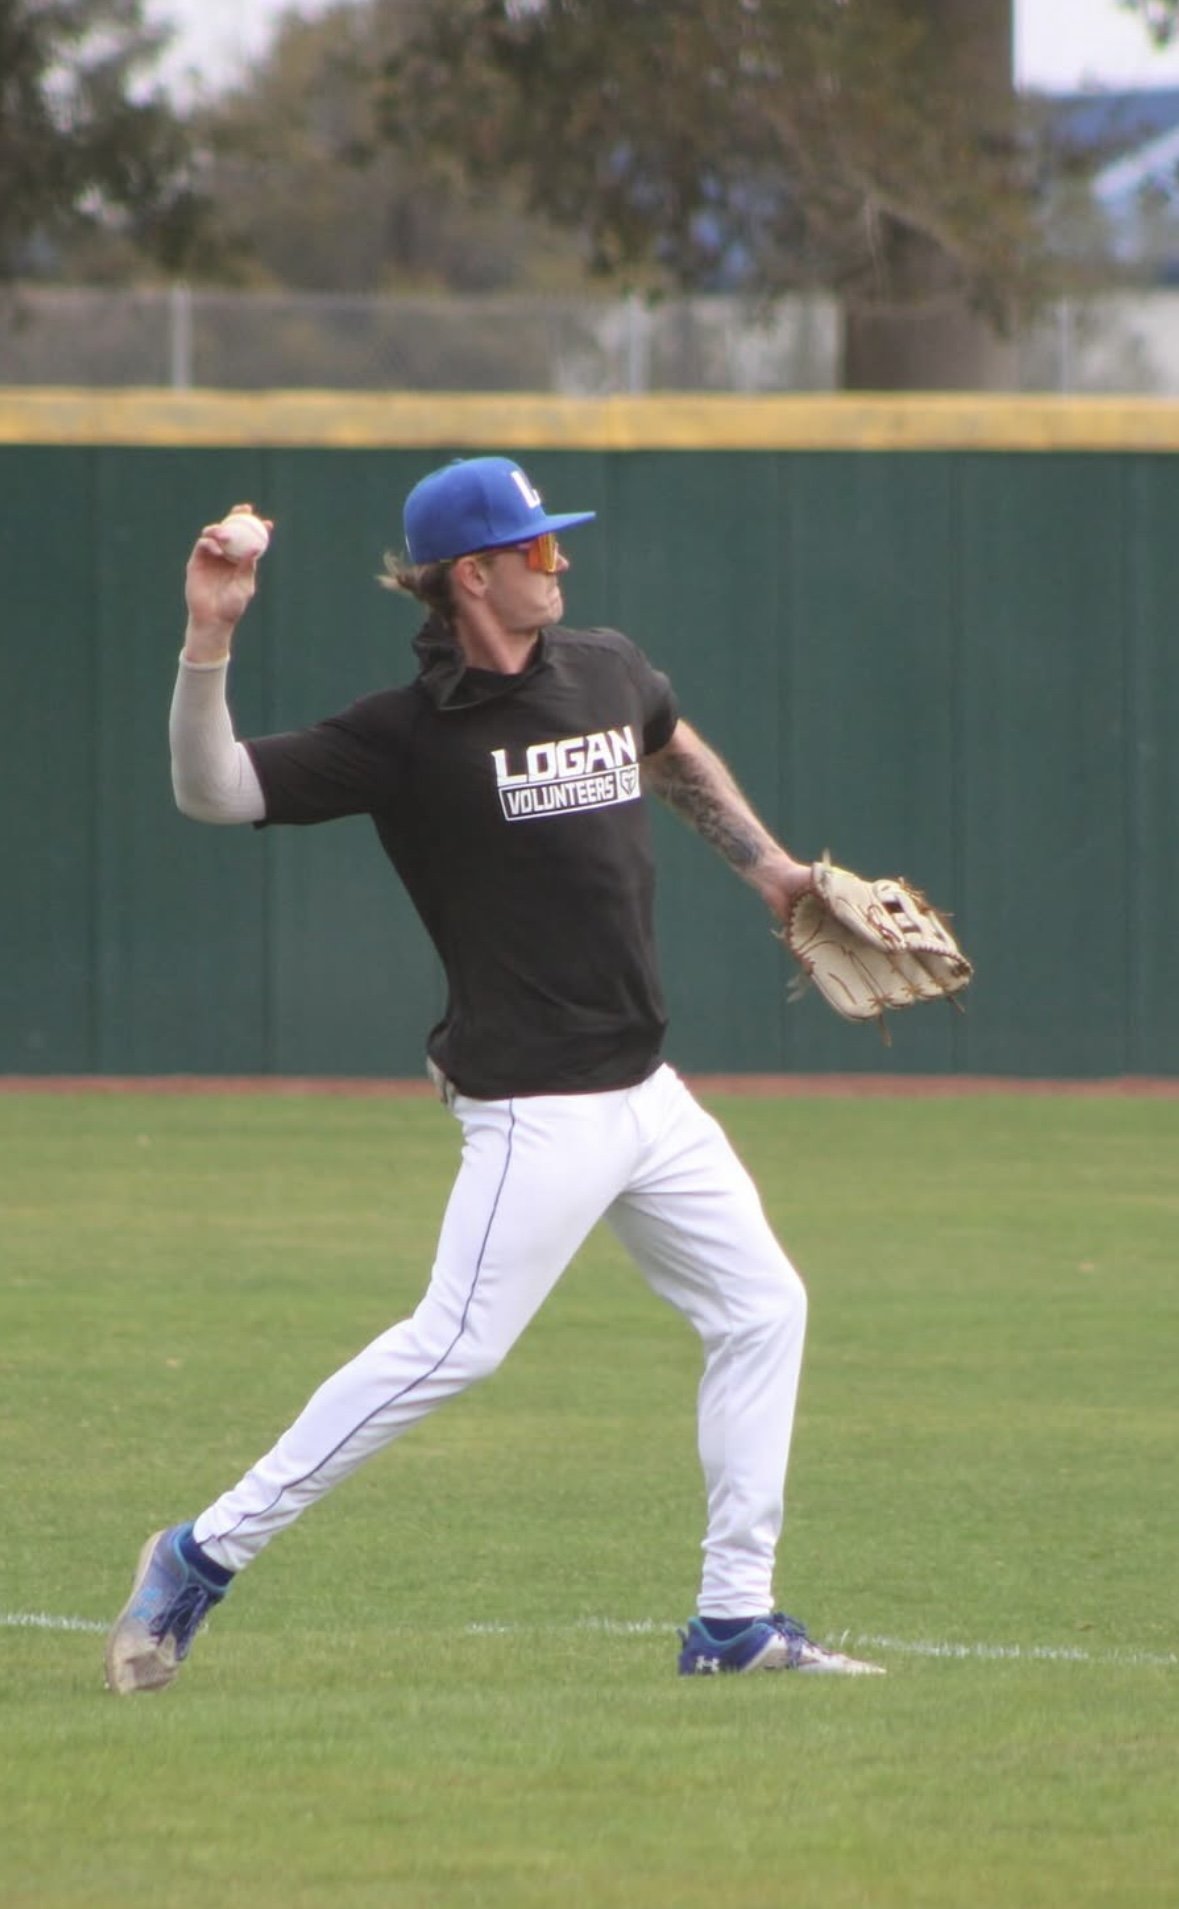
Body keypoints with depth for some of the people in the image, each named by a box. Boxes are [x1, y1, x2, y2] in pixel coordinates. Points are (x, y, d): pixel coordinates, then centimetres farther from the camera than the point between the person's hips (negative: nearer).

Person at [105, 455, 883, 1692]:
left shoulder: (606, 672, 9)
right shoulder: (408, 734, -11)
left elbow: (672, 750, 33)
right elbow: (213, 791, -18)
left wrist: (766, 864, 34)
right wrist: (208, 642, -29)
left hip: (645, 1093, 8)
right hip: (537, 1111, -8)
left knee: (761, 1309, 9)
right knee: (454, 1345, -14)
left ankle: (733, 1620, 14)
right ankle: (206, 1555, -6)